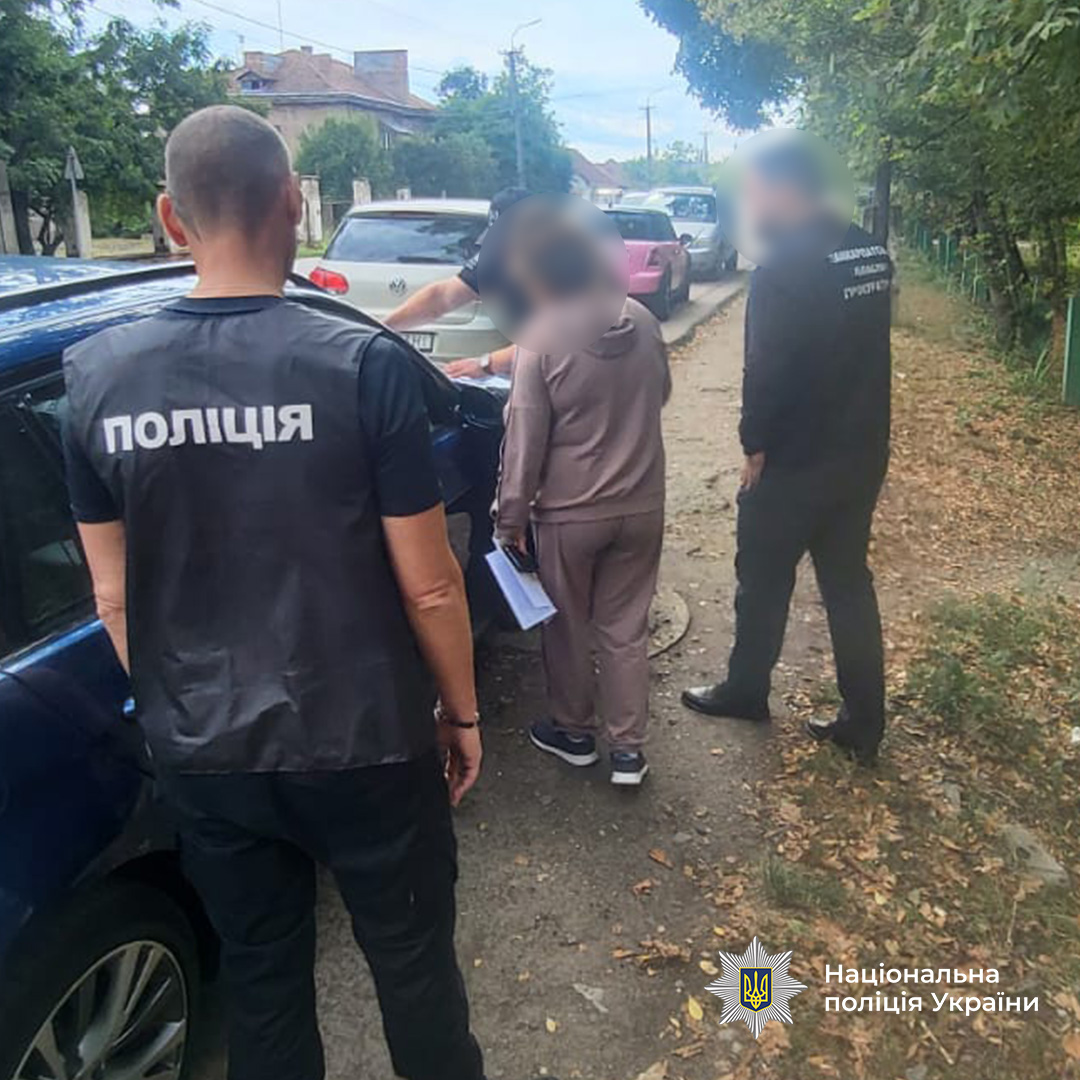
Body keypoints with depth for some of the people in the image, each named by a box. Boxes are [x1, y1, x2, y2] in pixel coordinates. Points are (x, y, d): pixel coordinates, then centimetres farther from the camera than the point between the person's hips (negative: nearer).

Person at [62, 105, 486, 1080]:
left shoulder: (98, 376, -6)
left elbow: (115, 600, 1)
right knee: (412, 964, 21)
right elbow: (428, 587, -14)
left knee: (260, 982, 23)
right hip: (361, 745, -3)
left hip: (200, 757, 4)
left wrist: (177, 710, 16)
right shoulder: (363, 364, -18)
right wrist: (461, 711, 3)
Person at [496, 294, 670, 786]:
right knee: (626, 628, 14)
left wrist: (511, 517, -5)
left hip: (569, 511, -4)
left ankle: (574, 732, 32)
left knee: (566, 625, 16)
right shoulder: (643, 321, -2)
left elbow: (524, 437, -14)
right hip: (641, 506, 4)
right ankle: (628, 748, 20)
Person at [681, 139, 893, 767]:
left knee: (764, 581, 12)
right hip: (863, 453, 7)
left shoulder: (784, 270, -21)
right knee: (850, 584, 15)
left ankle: (745, 692, 32)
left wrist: (755, 445, -10)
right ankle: (864, 724, 22)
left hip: (796, 461, -7)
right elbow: (860, 347, 10)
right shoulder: (873, 255, 5)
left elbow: (768, 369, -20)